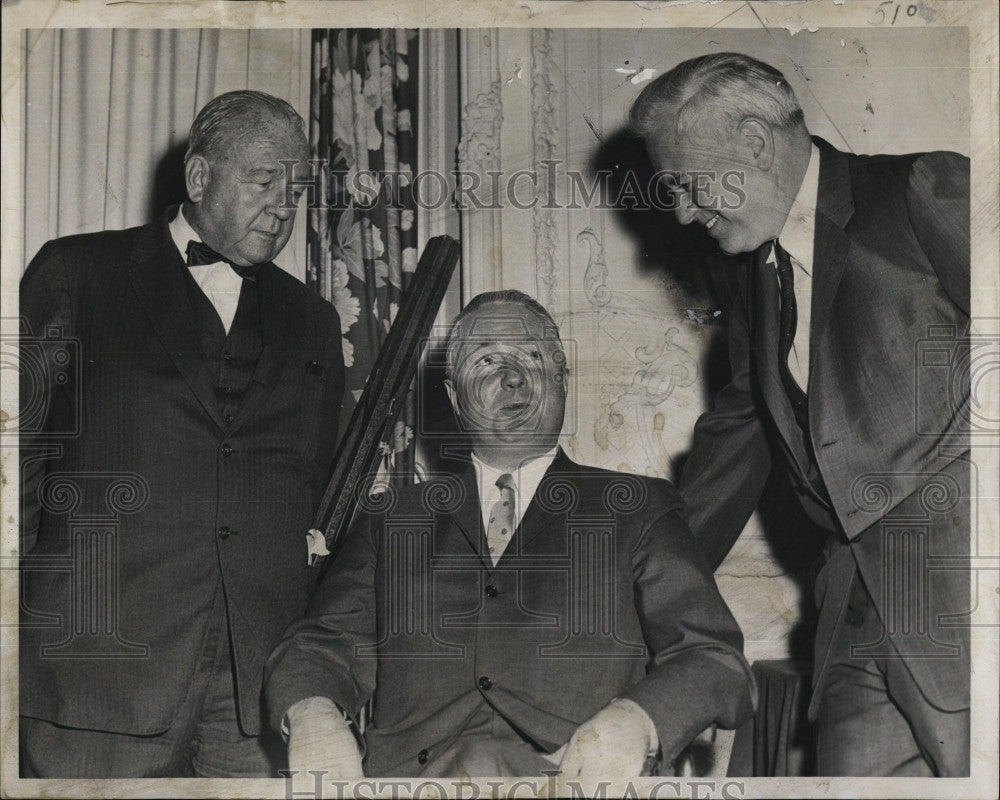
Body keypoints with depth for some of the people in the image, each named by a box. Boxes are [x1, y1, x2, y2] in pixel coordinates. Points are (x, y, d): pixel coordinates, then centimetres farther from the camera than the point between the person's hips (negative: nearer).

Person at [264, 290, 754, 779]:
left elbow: (714, 661, 8)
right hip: (409, 770, 1)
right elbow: (321, 645, 16)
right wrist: (312, 714, -9)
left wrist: (631, 722, -15)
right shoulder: (390, 519, 23)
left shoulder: (638, 512, 17)